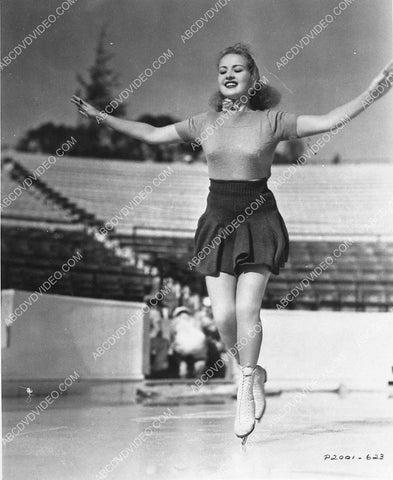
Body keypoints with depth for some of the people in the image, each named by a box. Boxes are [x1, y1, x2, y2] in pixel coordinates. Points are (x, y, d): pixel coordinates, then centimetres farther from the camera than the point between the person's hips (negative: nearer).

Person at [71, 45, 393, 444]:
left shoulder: (271, 121, 0)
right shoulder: (203, 124, 7)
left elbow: (330, 120, -3)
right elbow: (151, 134, 15)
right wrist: (100, 116, 16)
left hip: (258, 220, -2)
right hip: (218, 220, 3)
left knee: (247, 309, -14)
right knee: (223, 315, -5)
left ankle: (245, 389, 7)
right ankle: (252, 373, 22)